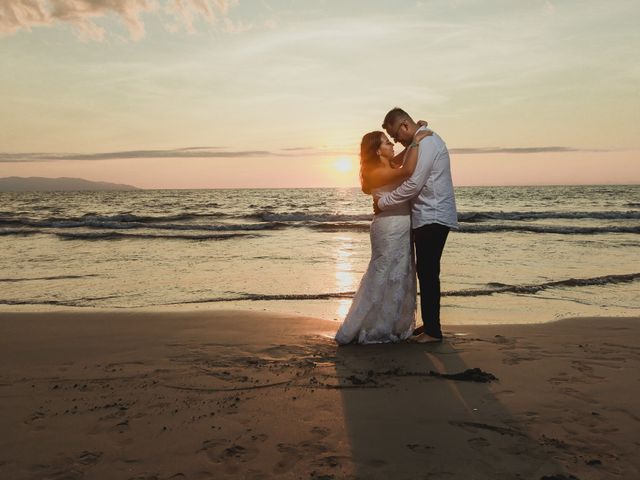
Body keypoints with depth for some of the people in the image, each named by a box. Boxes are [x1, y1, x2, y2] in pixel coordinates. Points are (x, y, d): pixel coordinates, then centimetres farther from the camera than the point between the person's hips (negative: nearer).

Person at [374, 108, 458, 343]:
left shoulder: (427, 143, -14)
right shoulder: (424, 142, 18)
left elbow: (413, 185, -20)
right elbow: (414, 182, 19)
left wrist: (382, 203, -10)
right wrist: (384, 198, 9)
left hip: (433, 218, -10)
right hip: (429, 217, 10)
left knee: (428, 273, -6)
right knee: (426, 272, 12)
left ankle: (433, 330, 1)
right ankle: (429, 325, 20)